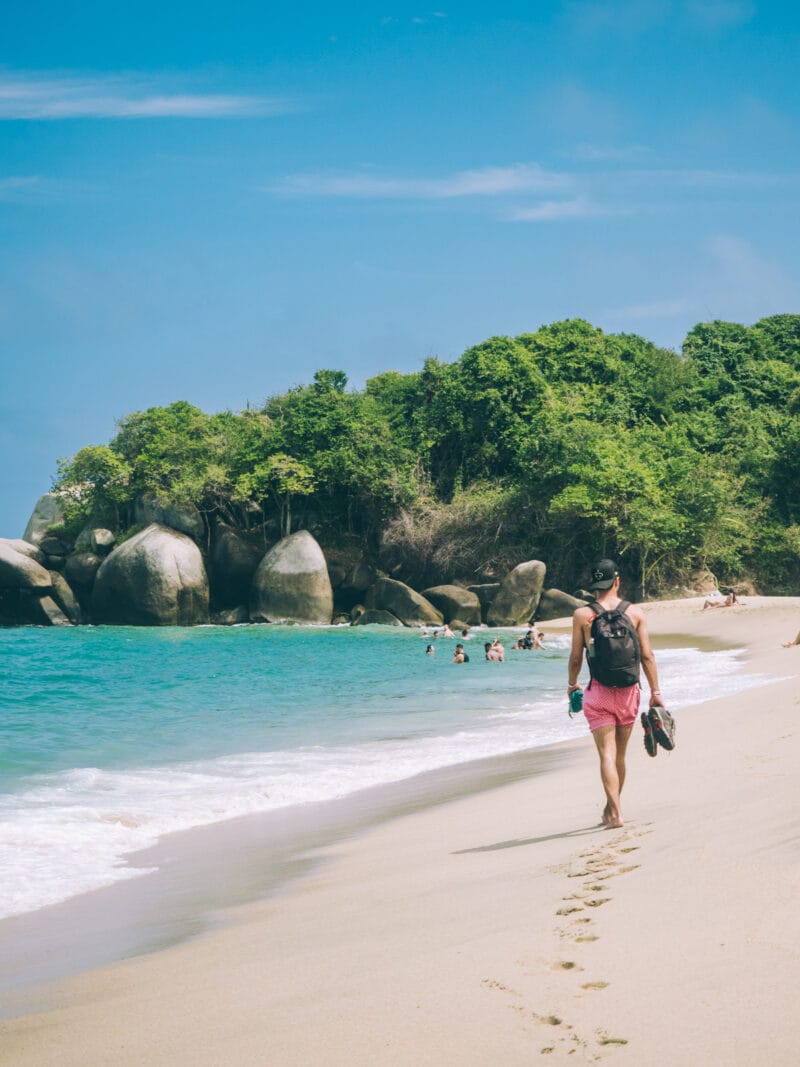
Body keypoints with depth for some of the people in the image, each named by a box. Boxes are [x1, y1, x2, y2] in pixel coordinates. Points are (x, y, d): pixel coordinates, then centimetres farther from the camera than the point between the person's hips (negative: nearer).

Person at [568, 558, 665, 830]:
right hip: (629, 691, 2)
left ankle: (615, 812, -16)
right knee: (620, 754, 16)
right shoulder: (635, 612, -1)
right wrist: (655, 692, 4)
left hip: (599, 693, -2)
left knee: (607, 754, -4)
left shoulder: (582, 615, -6)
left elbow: (576, 658, -1)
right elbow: (647, 656, -2)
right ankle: (611, 808, 29)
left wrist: (572, 685, 17)